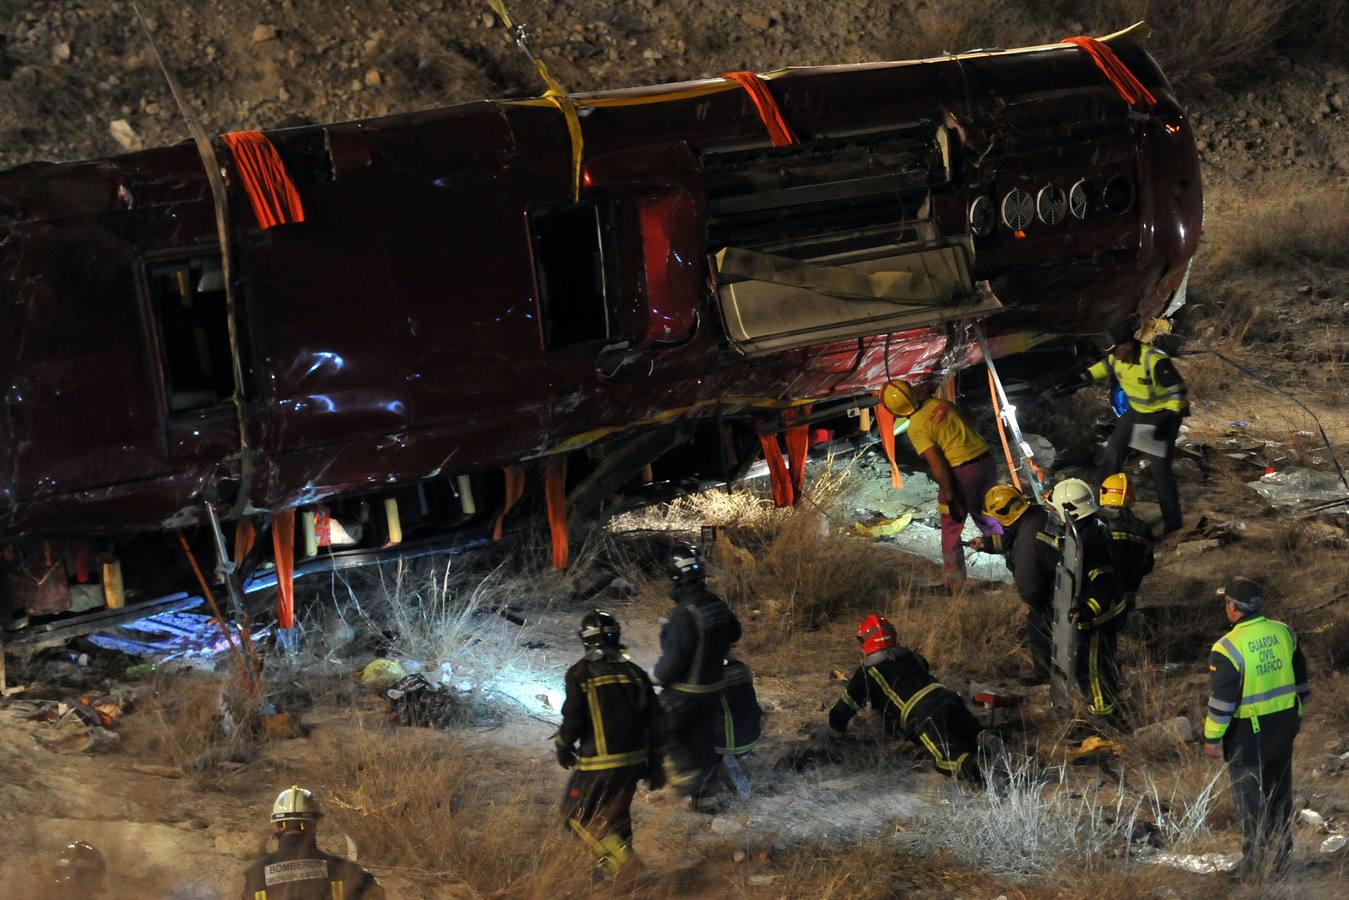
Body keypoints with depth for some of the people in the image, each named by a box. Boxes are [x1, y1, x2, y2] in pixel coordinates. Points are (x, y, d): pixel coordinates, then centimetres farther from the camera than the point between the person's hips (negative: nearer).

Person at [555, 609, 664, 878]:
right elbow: (655, 719, 6)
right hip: (634, 762, 5)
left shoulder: (580, 674, -9)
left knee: (577, 812, 8)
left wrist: (563, 747, 6)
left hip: (599, 764, -5)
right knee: (617, 813, 22)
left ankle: (618, 859, -9)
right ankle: (620, 868, 31)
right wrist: (655, 763, 14)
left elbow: (573, 719, -14)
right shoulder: (634, 672, 6)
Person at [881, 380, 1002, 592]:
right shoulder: (940, 402, 7)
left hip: (961, 471, -7)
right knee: (985, 517, 25)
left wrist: (949, 497, -12)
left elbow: (937, 465, -18)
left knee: (951, 528, 9)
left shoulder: (916, 429, -13)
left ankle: (953, 583, 13)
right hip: (986, 460, 7)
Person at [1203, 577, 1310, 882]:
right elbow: (1300, 676, 10)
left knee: (1249, 797, 6)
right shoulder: (1283, 632, -2)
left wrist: (1212, 737, -6)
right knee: (1279, 789, 20)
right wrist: (1297, 713, 23)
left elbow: (1222, 699, -17)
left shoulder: (1228, 648, -21)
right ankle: (1280, 854, 32)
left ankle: (1256, 863, 11)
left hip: (1249, 731, -6)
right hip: (1286, 721, 6)